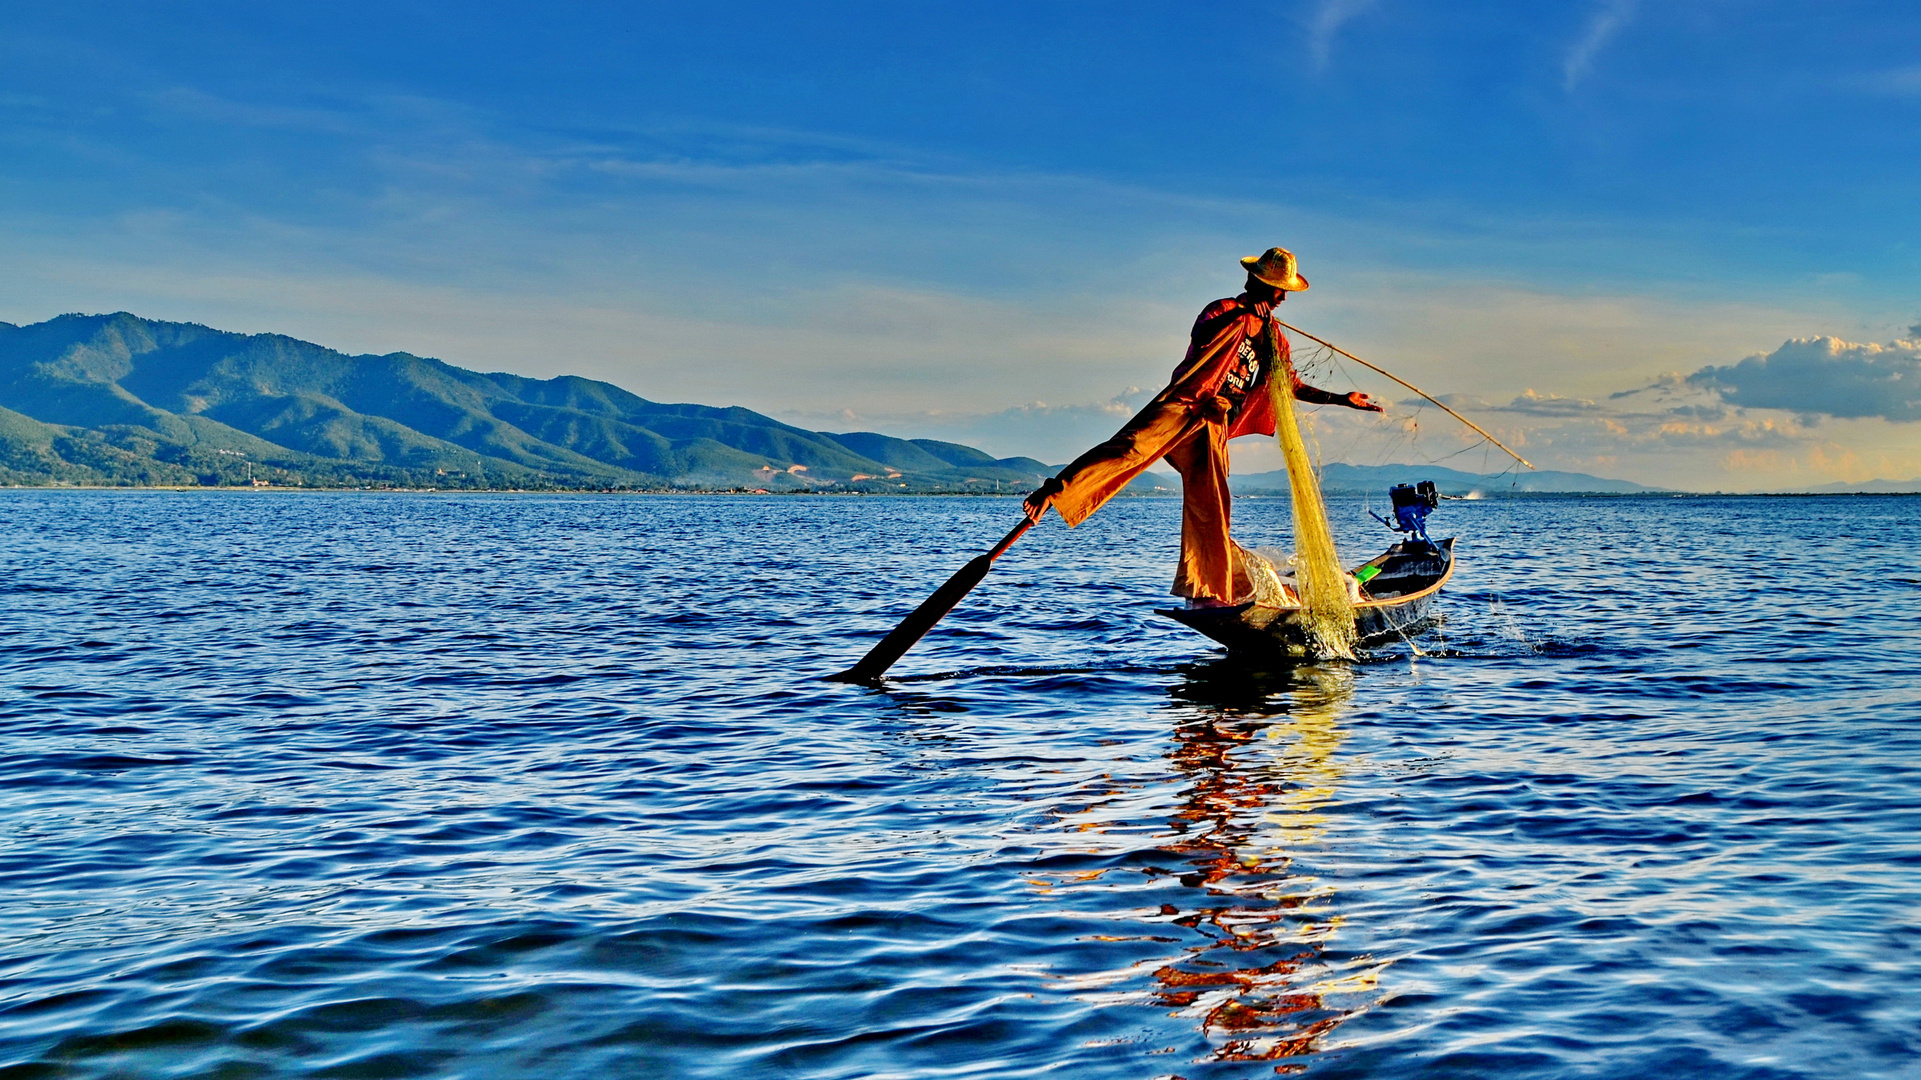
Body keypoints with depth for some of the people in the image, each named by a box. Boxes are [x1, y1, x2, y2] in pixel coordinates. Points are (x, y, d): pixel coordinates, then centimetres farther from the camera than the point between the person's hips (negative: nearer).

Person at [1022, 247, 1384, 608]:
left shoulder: (1274, 337, 24)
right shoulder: (1224, 310, 3)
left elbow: (1292, 384, 33)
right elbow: (1201, 336, -19)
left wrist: (1341, 399, 32)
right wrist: (1243, 313, -23)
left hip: (1214, 425, 6)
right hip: (1183, 406, -6)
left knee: (1209, 508, -1)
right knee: (1131, 447, -28)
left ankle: (1204, 593, 5)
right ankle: (1051, 493, -34)